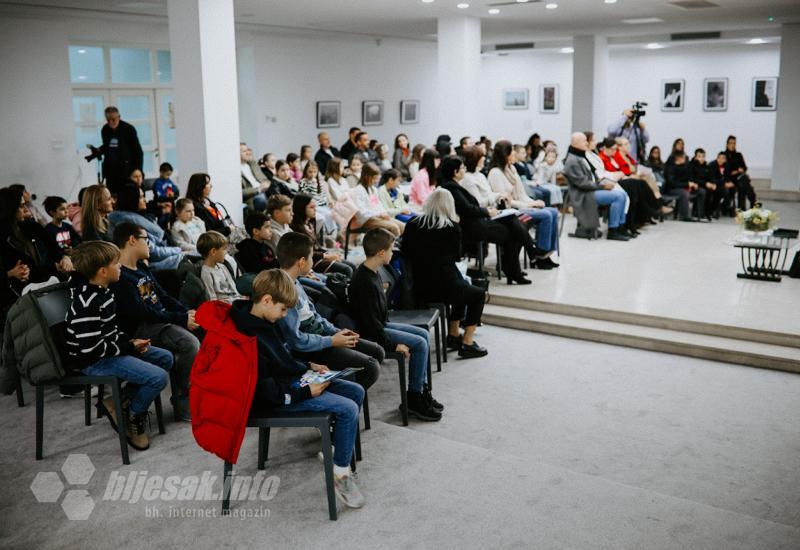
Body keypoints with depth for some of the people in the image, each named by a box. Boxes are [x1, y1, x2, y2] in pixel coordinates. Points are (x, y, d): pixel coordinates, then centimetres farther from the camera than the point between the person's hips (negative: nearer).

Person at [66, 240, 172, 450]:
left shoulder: (102, 291, 6)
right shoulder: (87, 303, -25)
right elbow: (93, 349, -27)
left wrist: (130, 341, 2)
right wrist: (129, 348, -17)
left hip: (110, 349, 10)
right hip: (94, 362, -10)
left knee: (166, 358, 12)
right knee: (158, 377, -21)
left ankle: (118, 402, 11)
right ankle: (133, 416, 7)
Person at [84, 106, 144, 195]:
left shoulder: (128, 129, -7)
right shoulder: (105, 130, 6)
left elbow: (138, 151, -5)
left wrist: (138, 171, -10)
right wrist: (98, 151, 2)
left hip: (126, 170, -4)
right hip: (111, 170, 4)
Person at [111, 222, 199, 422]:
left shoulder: (142, 268, 18)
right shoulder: (119, 276, -13)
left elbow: (163, 296, 19)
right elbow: (141, 312, -20)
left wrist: (187, 311, 1)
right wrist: (181, 319, -21)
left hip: (162, 319, 10)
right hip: (140, 329, -9)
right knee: (190, 344, -28)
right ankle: (183, 404, -14)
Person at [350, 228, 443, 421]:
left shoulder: (372, 272, 5)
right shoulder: (365, 282, -27)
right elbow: (371, 323, -26)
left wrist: (387, 324, 13)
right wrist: (394, 345, -21)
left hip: (381, 324, 11)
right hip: (370, 333, -11)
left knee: (423, 334, 11)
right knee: (419, 344, -14)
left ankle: (422, 389, 15)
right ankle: (414, 399, -4)